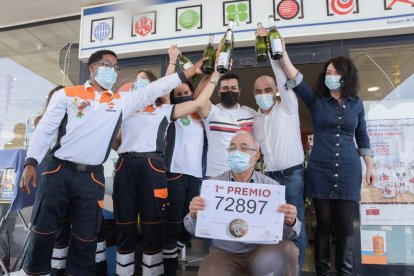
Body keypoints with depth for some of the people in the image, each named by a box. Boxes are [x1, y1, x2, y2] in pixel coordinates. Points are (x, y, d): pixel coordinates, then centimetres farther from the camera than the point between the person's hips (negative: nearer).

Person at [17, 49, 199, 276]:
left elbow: (155, 89, 6)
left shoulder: (121, 101, 9)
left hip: (92, 178, 1)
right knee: (43, 229, 8)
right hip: (58, 171, -1)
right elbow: (45, 129, 4)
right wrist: (31, 162, -6)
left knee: (86, 237, 8)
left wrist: (192, 70, 3)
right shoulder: (66, 94, 5)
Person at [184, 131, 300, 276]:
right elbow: (194, 229, -2)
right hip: (223, 253, 0)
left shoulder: (271, 186, -2)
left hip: (261, 251, 1)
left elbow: (285, 231, -5)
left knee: (287, 248, -25)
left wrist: (290, 222, -29)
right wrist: (194, 215, -25)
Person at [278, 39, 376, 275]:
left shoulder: (356, 103, 7)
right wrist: (282, 52, -20)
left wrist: (370, 167, 11)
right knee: (323, 222, 7)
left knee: (345, 223, 5)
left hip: (349, 171, 1)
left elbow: (362, 136, 12)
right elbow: (295, 78, -10)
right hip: (320, 171, -1)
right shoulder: (316, 100, 2)